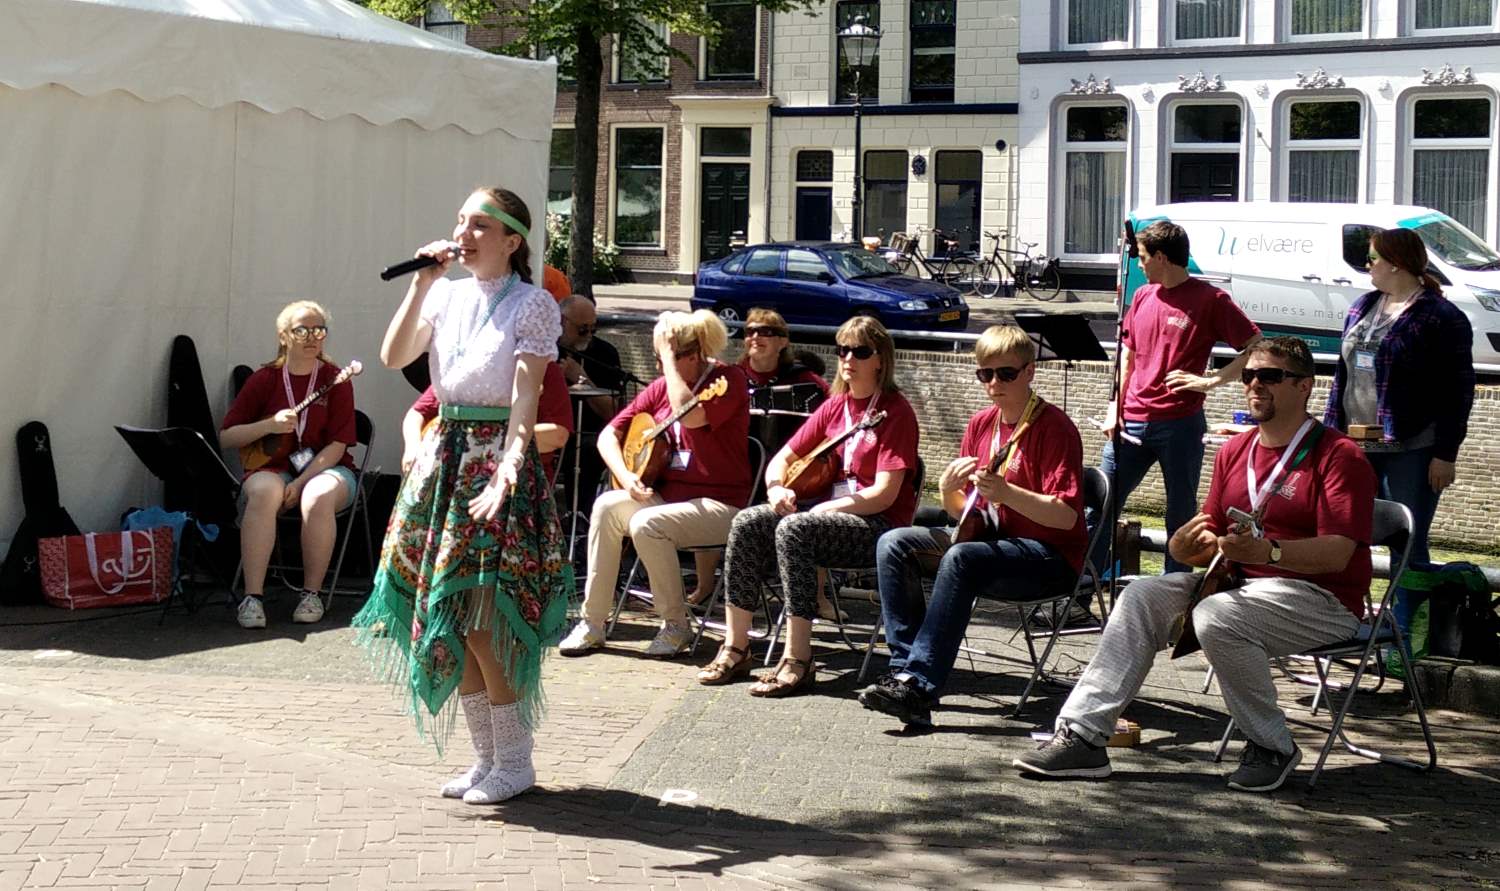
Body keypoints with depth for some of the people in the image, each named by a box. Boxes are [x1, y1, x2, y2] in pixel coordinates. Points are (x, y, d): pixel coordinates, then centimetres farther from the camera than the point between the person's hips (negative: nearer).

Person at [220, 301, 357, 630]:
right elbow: (225, 438, 3)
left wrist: (300, 483, -19)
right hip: (274, 467, 1)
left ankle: (311, 593, -19)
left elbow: (337, 445, -8)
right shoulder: (265, 379, 3)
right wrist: (270, 425, -14)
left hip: (326, 467, -1)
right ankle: (252, 596, -34)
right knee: (263, 492, -35)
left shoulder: (335, 380, -1)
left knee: (318, 497, -37)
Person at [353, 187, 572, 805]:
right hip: (444, 456, 6)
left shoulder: (533, 305, -6)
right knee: (449, 620, 7)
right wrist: (422, 283, -6)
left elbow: (525, 399, -14)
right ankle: (486, 756, 19)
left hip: (497, 459, -6)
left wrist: (507, 470, -26)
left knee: (481, 621, -8)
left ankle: (514, 762, 6)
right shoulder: (447, 296, 10)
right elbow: (393, 357, -1)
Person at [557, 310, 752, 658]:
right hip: (664, 495, 7)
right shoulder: (661, 387, 10)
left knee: (646, 524, -30)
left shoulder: (728, 379, -8)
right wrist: (626, 477, -7)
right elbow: (609, 434, 11)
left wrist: (669, 358, -20)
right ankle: (592, 623, -15)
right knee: (607, 506, -19)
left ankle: (677, 625, -12)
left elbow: (690, 416, -29)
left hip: (719, 504, -7)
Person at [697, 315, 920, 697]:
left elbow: (884, 494, -16)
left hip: (877, 526, -7)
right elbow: (783, 458, 16)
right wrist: (777, 489, -6)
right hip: (824, 512, 7)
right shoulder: (835, 406, 12)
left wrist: (821, 509, -17)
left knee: (793, 529, -33)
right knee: (747, 523, -17)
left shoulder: (895, 411, -8)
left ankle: (797, 661, -32)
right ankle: (736, 648, -13)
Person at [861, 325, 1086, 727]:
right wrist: (948, 489, -9)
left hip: (1050, 556, -8)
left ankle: (919, 686, -35)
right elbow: (961, 513, 13)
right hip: (988, 540, 8)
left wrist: (1005, 492, -30)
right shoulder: (981, 424, 9)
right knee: (893, 544, -9)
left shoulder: (1054, 428, -11)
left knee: (961, 559, -35)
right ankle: (904, 666, -18)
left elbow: (1066, 517, -20)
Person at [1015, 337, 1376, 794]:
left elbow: (1337, 554, -21)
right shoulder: (1234, 451, 14)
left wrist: (1266, 551, -37)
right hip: (1241, 585, 7)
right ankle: (1082, 735, -15)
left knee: (1216, 616, -32)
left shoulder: (1339, 456, -9)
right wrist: (1186, 545, -10)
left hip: (1323, 598, -7)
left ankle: (1273, 748, -13)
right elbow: (1211, 543, 15)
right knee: (1141, 596, -10)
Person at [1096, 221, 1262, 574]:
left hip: (1180, 424, -5)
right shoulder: (1143, 296, 13)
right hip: (1130, 423, 6)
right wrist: (1114, 407, 10)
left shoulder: (1210, 300, -5)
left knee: (1180, 515, 4)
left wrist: (1211, 380, -14)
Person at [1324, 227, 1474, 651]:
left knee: (1409, 544, -1)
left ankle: (1402, 636, 5)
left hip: (1410, 450, -7)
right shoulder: (1362, 308, 14)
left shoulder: (1441, 318, -7)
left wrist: (1445, 454, -13)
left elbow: (1458, 390, -10)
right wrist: (1331, 429, 13)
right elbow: (1341, 374, 18)